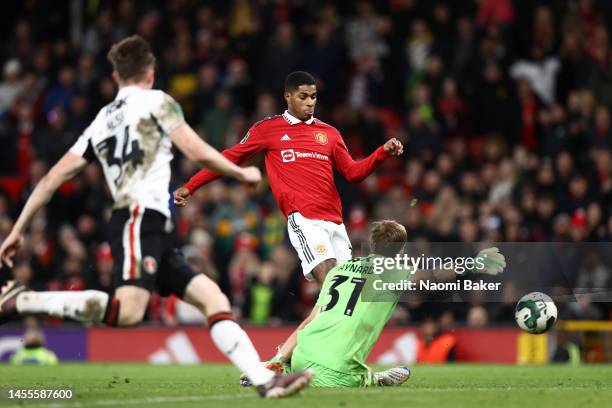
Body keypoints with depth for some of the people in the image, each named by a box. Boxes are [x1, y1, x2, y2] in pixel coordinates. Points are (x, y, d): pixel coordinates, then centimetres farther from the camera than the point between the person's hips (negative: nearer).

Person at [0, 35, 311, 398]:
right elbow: (197, 152, -2)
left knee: (214, 298, 4)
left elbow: (53, 178, 18)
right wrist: (242, 173, 15)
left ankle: (265, 380, -7)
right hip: (141, 218, -9)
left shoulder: (101, 122, 24)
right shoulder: (156, 101, 6)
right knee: (129, 311, -27)